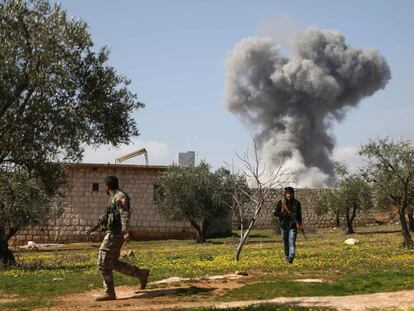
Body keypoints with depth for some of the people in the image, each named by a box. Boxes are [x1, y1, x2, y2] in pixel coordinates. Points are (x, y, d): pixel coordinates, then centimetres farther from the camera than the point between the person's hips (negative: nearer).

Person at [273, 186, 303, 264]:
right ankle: (287, 256, 30)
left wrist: (299, 224, 12)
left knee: (292, 242, -16)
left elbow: (299, 214, 11)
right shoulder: (281, 202, -2)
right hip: (284, 226, 2)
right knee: (285, 243, 13)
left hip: (293, 226, -1)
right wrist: (287, 214, -15)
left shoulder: (296, 203, 1)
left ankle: (291, 257, -25)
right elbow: (275, 212, -8)